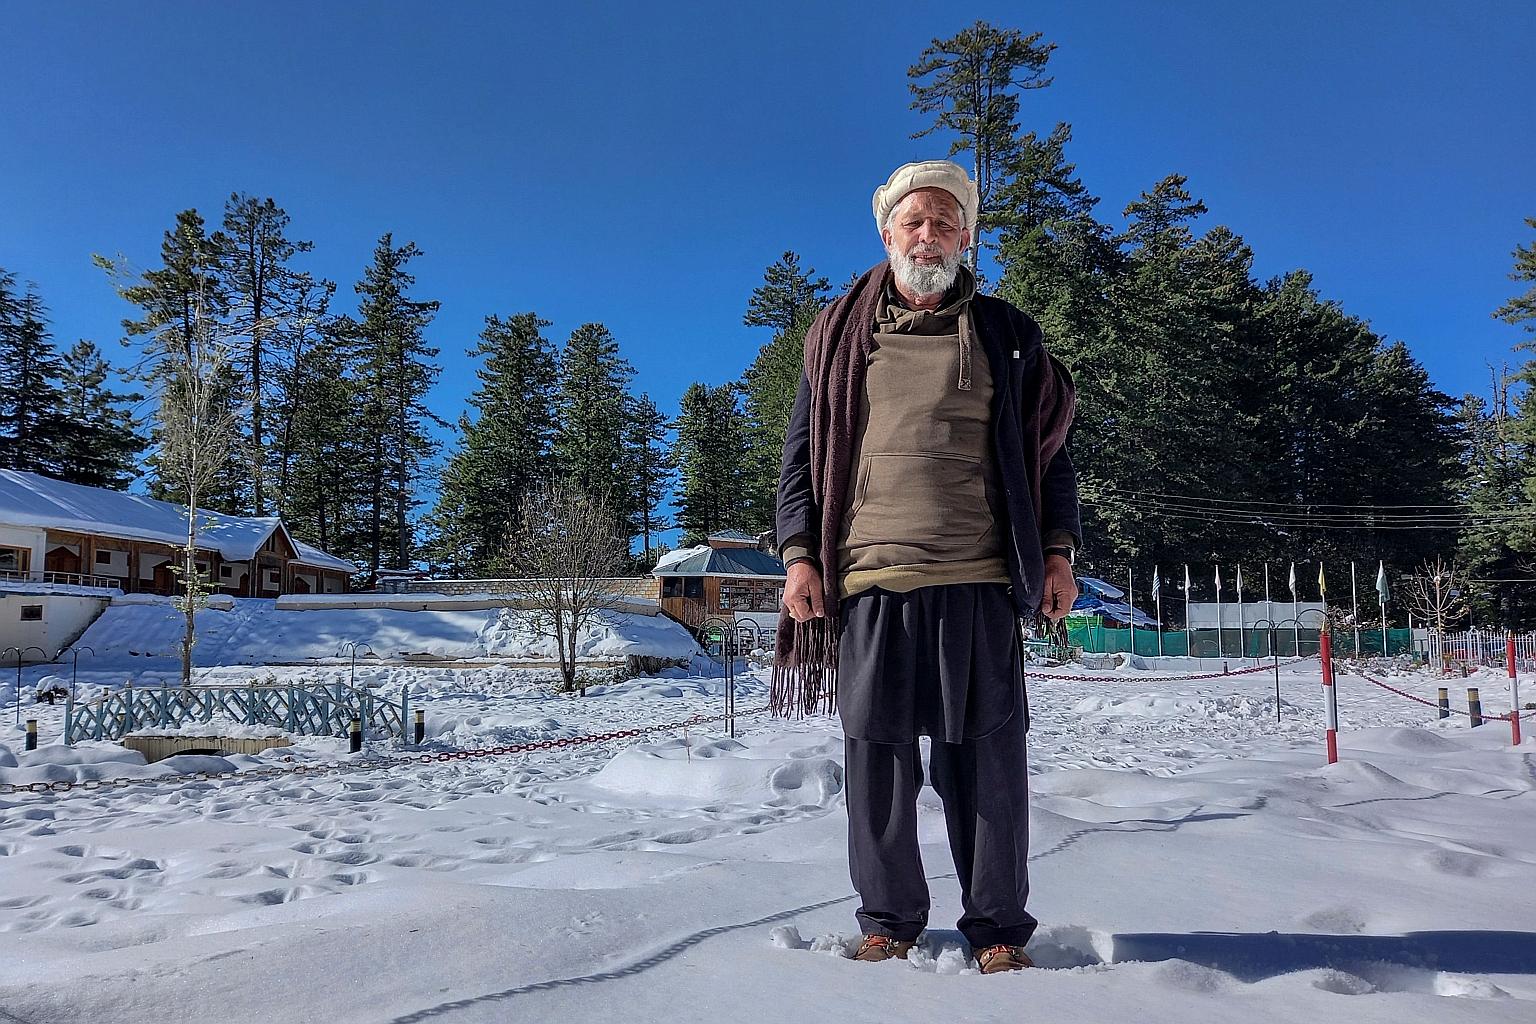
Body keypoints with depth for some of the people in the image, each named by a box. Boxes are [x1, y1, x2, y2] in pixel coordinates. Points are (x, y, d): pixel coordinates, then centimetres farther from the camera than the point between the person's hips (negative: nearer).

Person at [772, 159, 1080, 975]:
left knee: (986, 756, 2)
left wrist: (1058, 551, 6)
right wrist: (798, 553, 3)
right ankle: (889, 919, 20)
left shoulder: (1006, 335, 14)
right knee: (878, 755, 5)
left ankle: (998, 928, 16)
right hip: (870, 580, 1)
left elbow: (1047, 450, 15)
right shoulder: (840, 334, 14)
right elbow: (803, 453, 13)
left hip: (981, 582, 0)